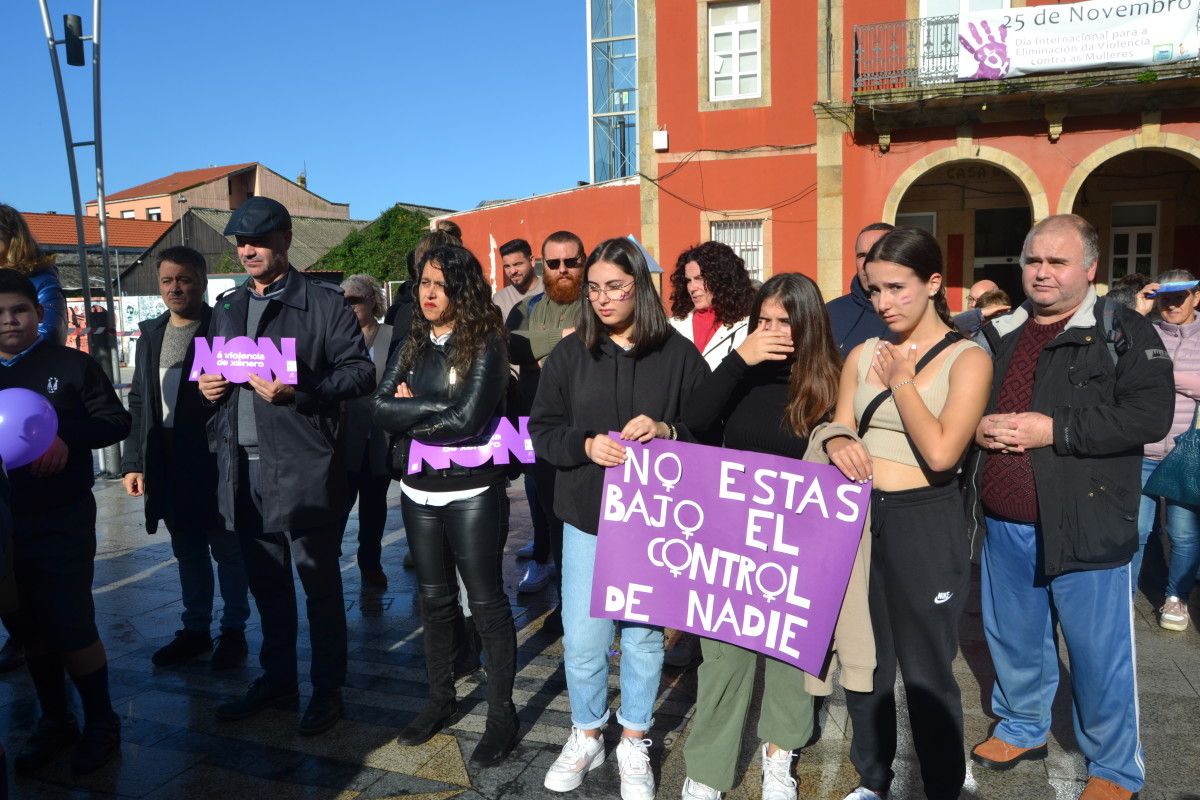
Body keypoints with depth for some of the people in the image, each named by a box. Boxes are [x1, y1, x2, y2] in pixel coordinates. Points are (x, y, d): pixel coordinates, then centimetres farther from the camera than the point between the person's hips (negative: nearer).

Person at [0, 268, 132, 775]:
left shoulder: (72, 365, -3)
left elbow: (117, 422, -4)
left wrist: (67, 437, -20)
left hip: (62, 519, -4)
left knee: (72, 626, -1)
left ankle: (101, 723, 17)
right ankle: (54, 722, 30)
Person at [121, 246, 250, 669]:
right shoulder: (151, 333, 11)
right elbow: (138, 402, 12)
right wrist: (134, 461, 9)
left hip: (215, 460, -6)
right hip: (167, 464, 6)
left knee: (227, 549, 6)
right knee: (187, 551, 16)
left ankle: (234, 630, 20)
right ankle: (195, 629, 29)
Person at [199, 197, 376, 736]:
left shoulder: (324, 303, -4)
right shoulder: (227, 308, 16)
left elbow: (360, 372, -10)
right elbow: (213, 371, 26)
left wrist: (296, 391, -22)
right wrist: (207, 385, 2)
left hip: (303, 467, -6)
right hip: (243, 467, 6)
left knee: (319, 581, 4)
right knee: (266, 581, 17)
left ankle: (327, 689, 19)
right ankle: (276, 679, 33)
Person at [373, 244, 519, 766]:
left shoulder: (486, 345, -10)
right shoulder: (413, 345, 7)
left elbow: (468, 419, -21)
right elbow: (381, 410, -4)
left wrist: (411, 413, -9)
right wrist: (439, 405, -16)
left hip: (471, 492, -5)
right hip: (419, 490, 6)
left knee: (486, 601, 3)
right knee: (435, 598, 16)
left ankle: (502, 713, 16)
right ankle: (439, 699, 32)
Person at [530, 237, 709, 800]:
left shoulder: (678, 353, -3)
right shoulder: (570, 353, 1)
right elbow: (542, 431, 0)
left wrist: (667, 432, -21)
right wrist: (586, 445, -19)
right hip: (586, 516, 1)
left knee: (643, 636, 12)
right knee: (582, 639, 7)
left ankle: (634, 742, 33)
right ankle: (586, 736, 32)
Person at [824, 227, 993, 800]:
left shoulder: (967, 358, -9)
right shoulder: (864, 355, 7)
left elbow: (941, 451, -20)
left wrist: (900, 379, -13)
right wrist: (837, 443, -11)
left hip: (924, 525, -5)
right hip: (859, 517, 5)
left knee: (926, 671, 6)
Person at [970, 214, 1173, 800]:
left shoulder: (1123, 332, -5)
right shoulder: (999, 334, 11)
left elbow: (1150, 414, -18)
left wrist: (1054, 430, -23)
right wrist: (976, 428, -6)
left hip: (1086, 526, -5)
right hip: (1005, 524, 5)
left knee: (1098, 652, 6)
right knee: (1013, 637, 19)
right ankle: (1023, 727, 41)